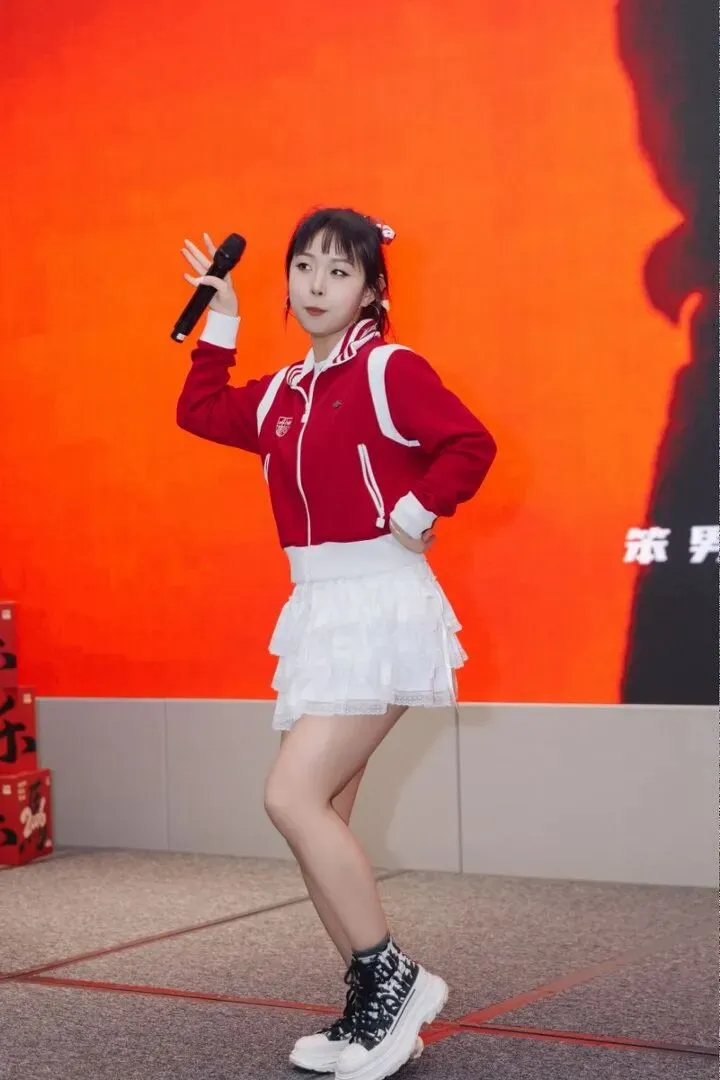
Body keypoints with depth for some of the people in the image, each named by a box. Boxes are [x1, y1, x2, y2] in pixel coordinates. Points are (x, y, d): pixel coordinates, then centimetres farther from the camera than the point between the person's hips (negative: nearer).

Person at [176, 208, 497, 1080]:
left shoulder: (391, 370, -8)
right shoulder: (279, 395, 13)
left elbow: (470, 446, -17)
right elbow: (200, 412, 24)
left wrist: (415, 515, -14)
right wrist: (218, 322, 19)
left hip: (379, 603, -8)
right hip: (316, 608, 8)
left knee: (293, 797, -17)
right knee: (319, 818, 7)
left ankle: (395, 979, -5)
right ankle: (373, 1009, 17)